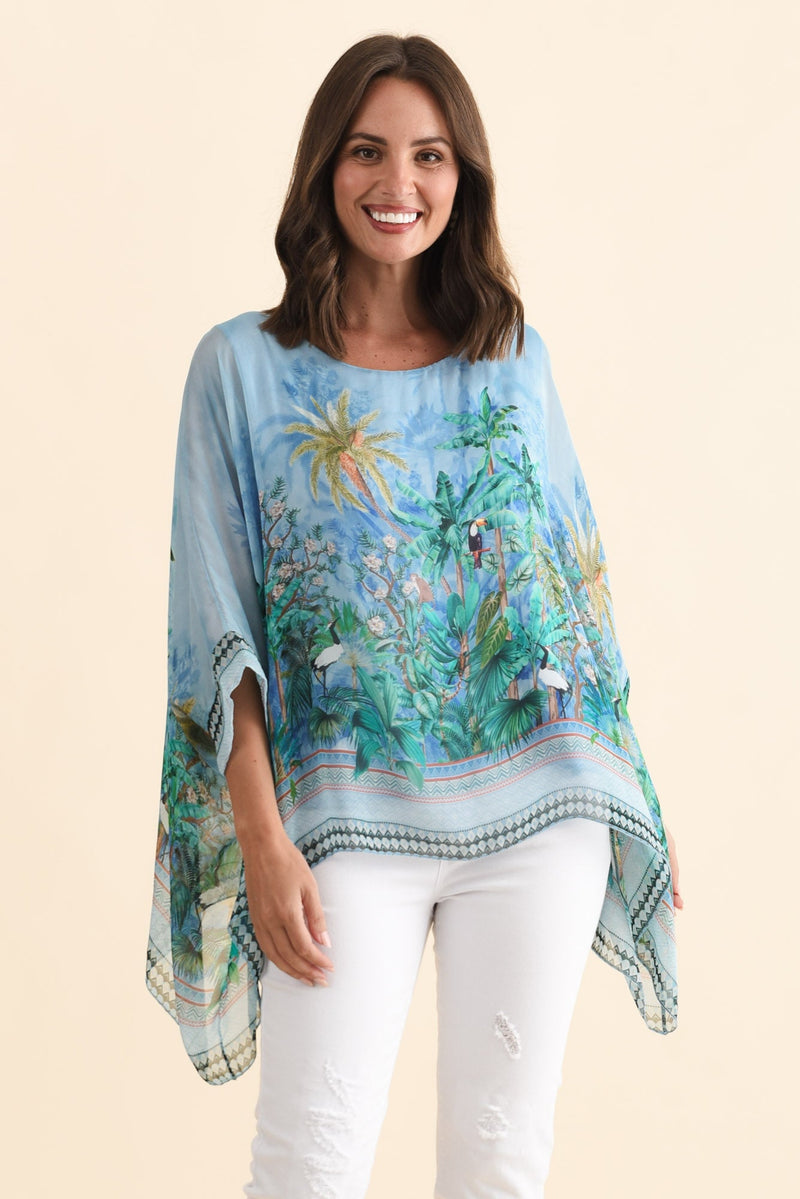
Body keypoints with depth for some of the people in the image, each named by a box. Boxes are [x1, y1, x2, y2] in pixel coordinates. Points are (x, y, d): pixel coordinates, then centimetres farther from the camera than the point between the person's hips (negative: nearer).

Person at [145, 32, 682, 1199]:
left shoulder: (515, 356, 8)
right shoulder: (244, 366, 1)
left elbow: (576, 580, 12)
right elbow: (219, 626, -2)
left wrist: (636, 797, 10)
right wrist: (261, 841, -10)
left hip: (536, 808, 2)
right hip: (351, 817, -2)